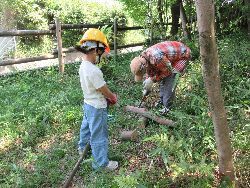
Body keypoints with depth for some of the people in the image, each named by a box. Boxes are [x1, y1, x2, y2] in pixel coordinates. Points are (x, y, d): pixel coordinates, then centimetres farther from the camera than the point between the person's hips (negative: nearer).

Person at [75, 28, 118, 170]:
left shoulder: (83, 66, -2)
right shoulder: (94, 71, -32)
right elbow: (105, 90, -20)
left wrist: (107, 97, 4)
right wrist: (113, 98, 0)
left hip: (88, 103, 10)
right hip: (97, 108, -9)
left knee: (86, 127, 29)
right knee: (99, 135, 6)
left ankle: (83, 148, 53)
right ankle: (101, 162, 21)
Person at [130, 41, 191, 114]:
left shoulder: (156, 58, -39)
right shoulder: (143, 57, -11)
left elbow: (168, 71, -22)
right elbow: (150, 71, 7)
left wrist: (152, 80, -18)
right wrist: (147, 87, 9)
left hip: (183, 54, -8)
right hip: (173, 55, 8)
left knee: (170, 80, -14)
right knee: (163, 79, 9)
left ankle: (167, 107, -4)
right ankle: (162, 101, 24)